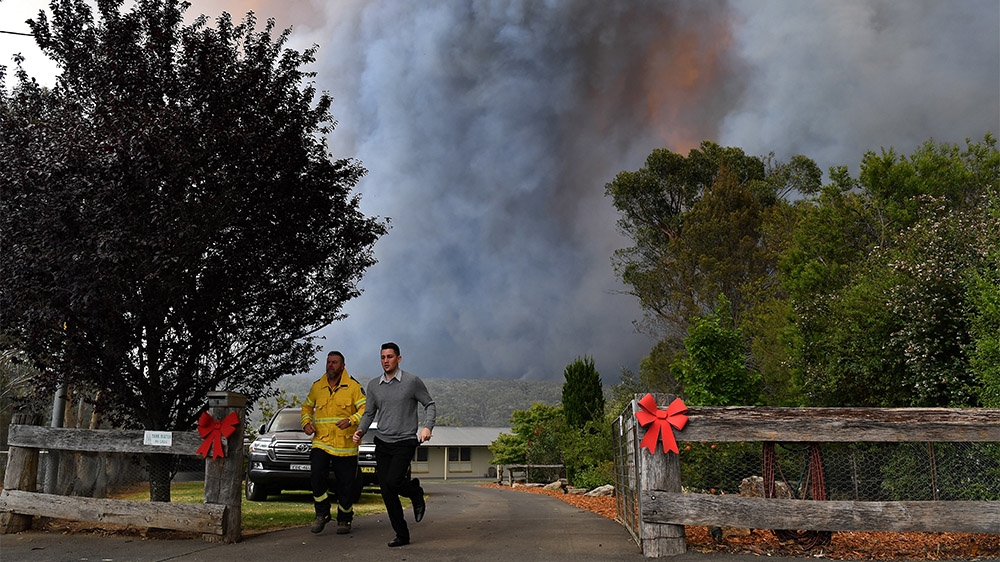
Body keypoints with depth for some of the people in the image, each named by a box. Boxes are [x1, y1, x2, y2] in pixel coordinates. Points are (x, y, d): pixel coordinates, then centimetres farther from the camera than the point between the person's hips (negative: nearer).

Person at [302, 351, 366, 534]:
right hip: (321, 442, 2)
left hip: (345, 445, -2)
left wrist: (351, 421, -25)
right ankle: (322, 514, 3)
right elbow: (307, 407, 24)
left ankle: (344, 519, 23)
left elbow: (366, 409, -9)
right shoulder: (317, 387, 9)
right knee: (316, 475, -17)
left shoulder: (353, 386, -3)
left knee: (345, 484, 4)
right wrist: (306, 423, 5)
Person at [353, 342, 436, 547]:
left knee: (393, 482, -20)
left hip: (405, 442, -4)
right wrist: (361, 430, -3)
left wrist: (428, 426, -15)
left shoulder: (412, 381, -5)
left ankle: (416, 493, 14)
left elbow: (429, 404, 1)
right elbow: (369, 413, 15)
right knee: (386, 492, 2)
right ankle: (402, 535, 14)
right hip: (382, 443, 5)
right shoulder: (373, 385, 8)